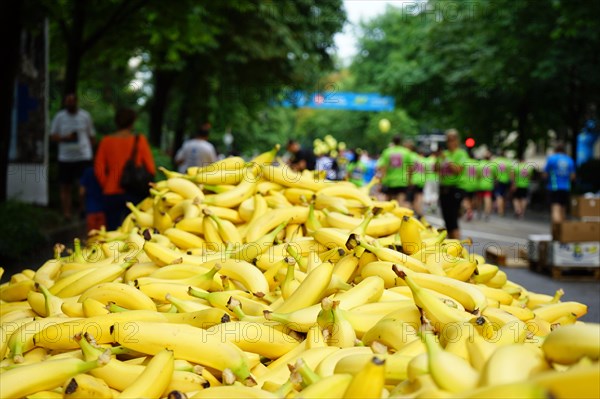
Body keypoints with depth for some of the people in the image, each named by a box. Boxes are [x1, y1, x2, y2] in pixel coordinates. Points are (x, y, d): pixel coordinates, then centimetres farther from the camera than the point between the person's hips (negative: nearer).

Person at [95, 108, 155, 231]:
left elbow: (99, 169, 2)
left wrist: (106, 187, 15)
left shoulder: (106, 141, 2)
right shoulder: (139, 140, -3)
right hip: (134, 193, -1)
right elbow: (151, 168, -3)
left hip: (111, 194, 2)